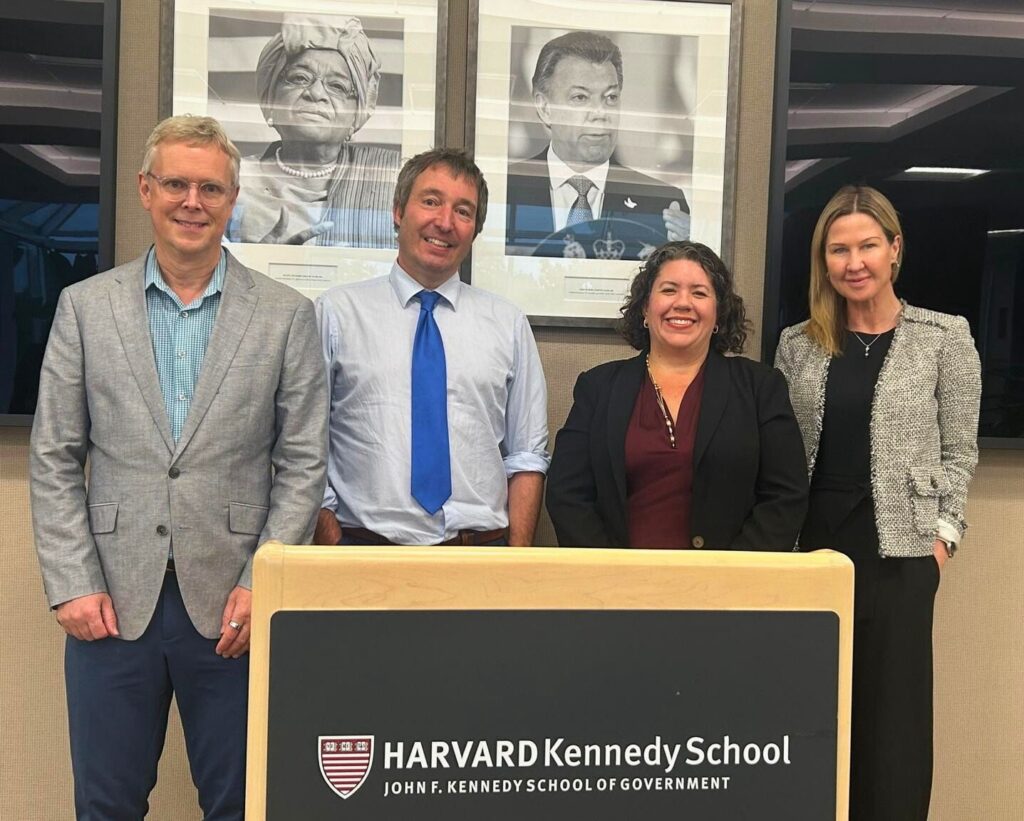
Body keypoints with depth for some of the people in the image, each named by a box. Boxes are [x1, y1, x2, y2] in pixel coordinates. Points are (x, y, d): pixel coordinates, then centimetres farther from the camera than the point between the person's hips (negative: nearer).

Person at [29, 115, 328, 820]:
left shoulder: (287, 315, 1)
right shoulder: (86, 306, 5)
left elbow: (302, 463, 0)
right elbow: (55, 460, 5)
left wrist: (262, 584, -7)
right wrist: (73, 585, -3)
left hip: (232, 602, -1)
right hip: (111, 600, 1)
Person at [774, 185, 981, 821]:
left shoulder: (945, 337, 0)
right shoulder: (798, 344, 7)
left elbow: (959, 451, 2)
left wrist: (945, 532, -6)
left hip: (899, 550, -2)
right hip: (812, 543, 3)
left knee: (893, 709, 4)